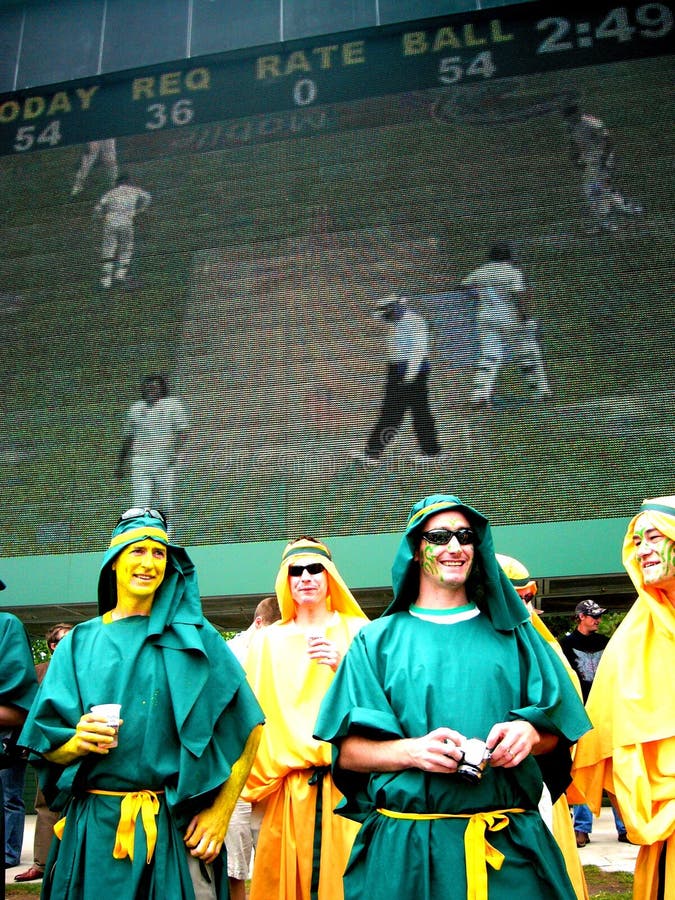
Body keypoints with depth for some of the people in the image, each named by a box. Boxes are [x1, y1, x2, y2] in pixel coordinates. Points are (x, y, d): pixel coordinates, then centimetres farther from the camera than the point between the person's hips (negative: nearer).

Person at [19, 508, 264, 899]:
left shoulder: (193, 636, 0)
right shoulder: (80, 643, 7)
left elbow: (246, 726, -2)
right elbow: (47, 744, 6)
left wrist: (220, 813, -8)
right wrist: (78, 742, -16)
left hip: (175, 827, -2)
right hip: (93, 829, 2)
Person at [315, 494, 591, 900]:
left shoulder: (512, 633, 9)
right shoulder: (377, 640, 4)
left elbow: (558, 732, 8)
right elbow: (348, 752, -2)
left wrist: (531, 734, -14)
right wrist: (411, 750, -20)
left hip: (511, 845, 2)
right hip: (405, 848, -1)